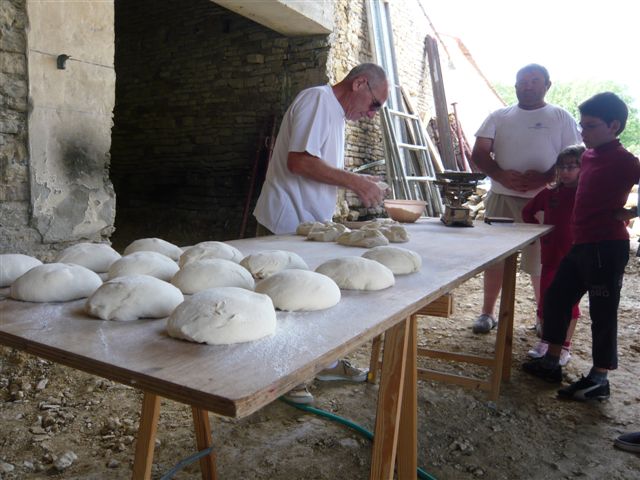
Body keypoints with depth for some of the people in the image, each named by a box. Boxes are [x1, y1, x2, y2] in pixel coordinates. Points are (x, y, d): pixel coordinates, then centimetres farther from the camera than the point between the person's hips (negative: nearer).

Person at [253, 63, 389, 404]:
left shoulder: (336, 113, 18)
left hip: (311, 223, 10)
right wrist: (354, 181, -20)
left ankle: (325, 362, 32)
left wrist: (360, 185, 8)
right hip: (287, 225, -10)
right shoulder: (317, 99, -14)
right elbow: (298, 160, -26)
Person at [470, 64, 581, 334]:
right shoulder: (499, 117, 10)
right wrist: (501, 175, -16)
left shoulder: (561, 118, 5)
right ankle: (487, 313, 20)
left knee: (541, 263, 2)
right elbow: (478, 154, 2)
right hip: (501, 198, 2)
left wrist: (544, 178, -20)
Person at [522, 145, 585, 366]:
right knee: (545, 298, 11)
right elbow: (528, 212, 15)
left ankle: (565, 346, 20)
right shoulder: (549, 194, 3)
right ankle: (544, 341, 28)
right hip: (550, 255, 3)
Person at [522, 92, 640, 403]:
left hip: (607, 246, -9)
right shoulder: (589, 156, 12)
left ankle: (599, 380, 13)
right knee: (556, 296, 13)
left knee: (602, 311, 0)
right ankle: (550, 362, 26)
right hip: (581, 244, 9)